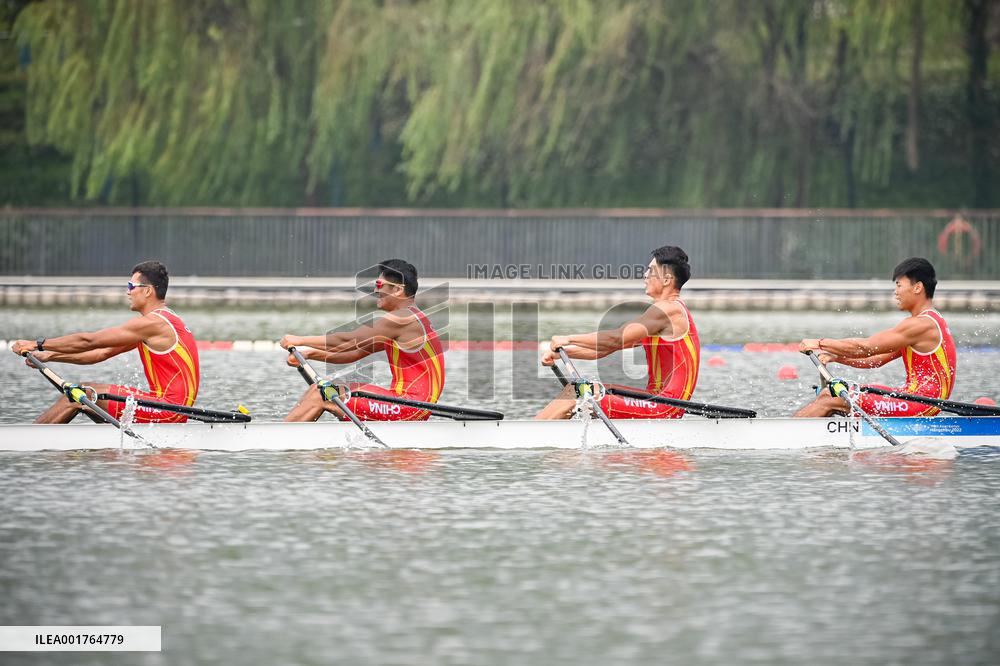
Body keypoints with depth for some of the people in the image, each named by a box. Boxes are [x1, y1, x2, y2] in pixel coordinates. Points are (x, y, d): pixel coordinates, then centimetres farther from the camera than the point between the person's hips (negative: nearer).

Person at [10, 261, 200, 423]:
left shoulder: (152, 323, -14)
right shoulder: (164, 320, 18)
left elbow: (89, 341, -12)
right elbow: (103, 353, 17)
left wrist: (38, 344, -5)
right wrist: (49, 356, 13)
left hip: (168, 410, -10)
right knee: (86, 390, 13)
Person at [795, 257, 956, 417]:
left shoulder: (921, 325, -15)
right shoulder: (931, 321, 19)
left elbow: (865, 347, -15)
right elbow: (877, 359, 17)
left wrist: (821, 343, -6)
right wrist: (835, 356, 7)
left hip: (919, 408, -10)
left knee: (829, 401, -13)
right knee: (828, 394, 8)